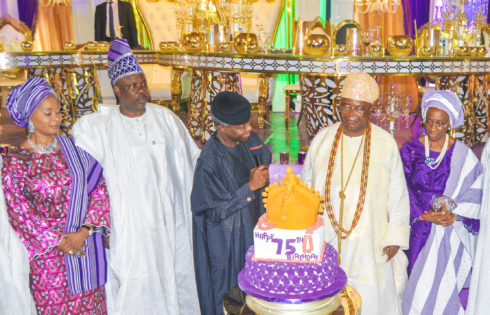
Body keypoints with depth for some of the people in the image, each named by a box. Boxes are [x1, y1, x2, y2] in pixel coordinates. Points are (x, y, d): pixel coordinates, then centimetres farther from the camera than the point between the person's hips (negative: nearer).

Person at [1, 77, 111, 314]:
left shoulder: (73, 148, 3)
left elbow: (99, 189, -1)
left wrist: (83, 232, -12)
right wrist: (59, 241, -11)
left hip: (86, 245, 3)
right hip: (48, 252, -3)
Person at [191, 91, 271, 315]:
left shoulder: (249, 140, -9)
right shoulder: (209, 162, -29)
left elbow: (266, 162, 12)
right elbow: (216, 211, -22)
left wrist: (261, 176, -10)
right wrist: (250, 186, -26)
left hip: (252, 227, 6)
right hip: (226, 239, -6)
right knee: (229, 286, 13)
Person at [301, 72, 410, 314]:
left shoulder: (386, 144, -6)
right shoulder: (322, 139, -1)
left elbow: (397, 194, 0)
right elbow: (306, 185, 8)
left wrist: (395, 237, -2)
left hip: (369, 243, -1)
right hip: (324, 240, 2)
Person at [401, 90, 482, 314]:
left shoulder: (463, 155, 0)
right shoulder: (411, 150, 1)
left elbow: (476, 193, -4)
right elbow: (403, 191, -3)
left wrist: (454, 214, -18)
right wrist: (425, 216, -14)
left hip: (451, 233, -1)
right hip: (418, 230, 1)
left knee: (446, 286, 0)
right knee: (419, 286, 4)